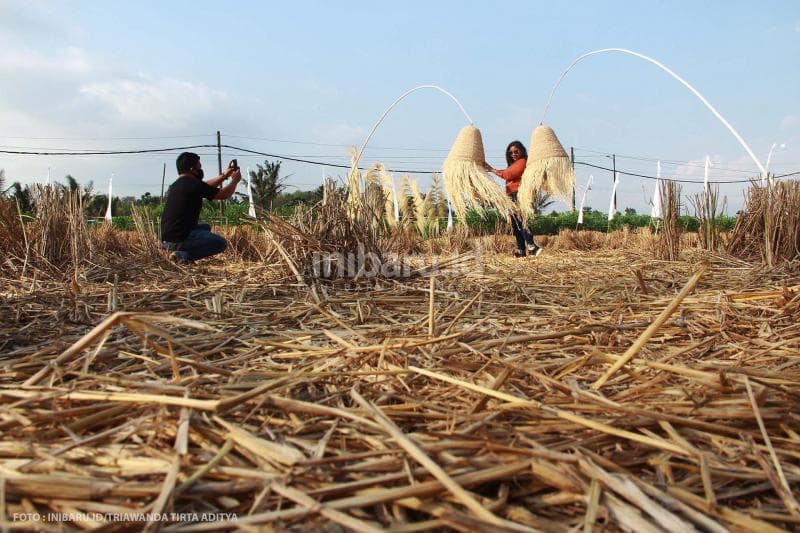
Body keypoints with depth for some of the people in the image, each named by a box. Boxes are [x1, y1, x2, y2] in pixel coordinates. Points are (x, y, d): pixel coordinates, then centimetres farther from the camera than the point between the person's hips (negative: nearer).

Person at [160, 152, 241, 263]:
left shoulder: (177, 184, 14)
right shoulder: (193, 185, -14)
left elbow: (206, 186, 30)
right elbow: (224, 195, -6)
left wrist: (224, 175, 32)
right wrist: (235, 180, 12)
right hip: (179, 240, -9)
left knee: (205, 227, 31)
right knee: (221, 243, 0)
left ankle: (180, 252, 10)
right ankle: (183, 255, -10)